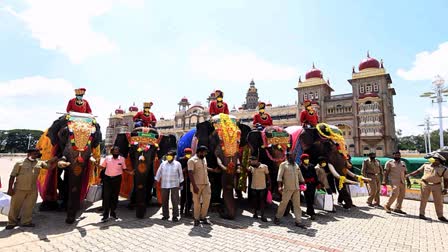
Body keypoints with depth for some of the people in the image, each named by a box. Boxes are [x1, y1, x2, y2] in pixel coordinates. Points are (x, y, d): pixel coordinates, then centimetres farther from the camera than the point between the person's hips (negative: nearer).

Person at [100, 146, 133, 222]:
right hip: (107, 179, 0)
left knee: (115, 196, 10)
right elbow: (102, 167, 8)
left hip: (117, 179, 1)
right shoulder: (107, 158, 1)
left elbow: (124, 169, 6)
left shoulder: (122, 159, 0)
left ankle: (113, 212, 26)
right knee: (106, 196, -3)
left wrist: (129, 172, -9)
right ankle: (105, 215, 4)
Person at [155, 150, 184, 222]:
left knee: (175, 201, -3)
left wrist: (180, 183, 5)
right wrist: (156, 181, 8)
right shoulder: (163, 163, 6)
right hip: (164, 185, 3)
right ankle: (165, 215, 23)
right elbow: (159, 173, 11)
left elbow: (180, 174, 6)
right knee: (164, 200, 8)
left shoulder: (177, 164, 1)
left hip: (174, 185, -2)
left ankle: (175, 216, 7)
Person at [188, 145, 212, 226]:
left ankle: (203, 217, 22)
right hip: (197, 185, -6)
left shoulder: (204, 159, 13)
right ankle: (196, 219, 20)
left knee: (207, 201, 5)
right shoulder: (192, 160, -11)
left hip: (206, 184, 6)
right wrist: (194, 186, -22)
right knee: (197, 202, 4)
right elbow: (190, 174, -17)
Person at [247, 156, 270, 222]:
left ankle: (262, 216, 11)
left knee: (262, 202, 3)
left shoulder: (264, 166, -9)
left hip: (262, 187, -3)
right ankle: (255, 213, 30)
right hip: (253, 187, 3)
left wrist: (269, 185, -3)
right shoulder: (251, 167, 0)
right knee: (255, 201, 14)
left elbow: (268, 176, -2)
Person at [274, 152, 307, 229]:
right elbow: (279, 176, -10)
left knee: (297, 205, 6)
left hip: (296, 188, 6)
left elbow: (300, 176, 20)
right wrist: (280, 186, -18)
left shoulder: (296, 165, 14)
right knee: (283, 203, 3)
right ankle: (277, 217, 20)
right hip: (287, 188, -5)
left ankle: (298, 221, 12)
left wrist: (304, 184, 14)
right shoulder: (283, 165, -4)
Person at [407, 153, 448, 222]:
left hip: (437, 186, 0)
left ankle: (440, 216, 18)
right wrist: (409, 175, -3)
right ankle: (421, 214, 11)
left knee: (439, 201, 4)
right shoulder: (426, 165, 4)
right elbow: (418, 171, 8)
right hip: (425, 184, 0)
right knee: (424, 199, 4)